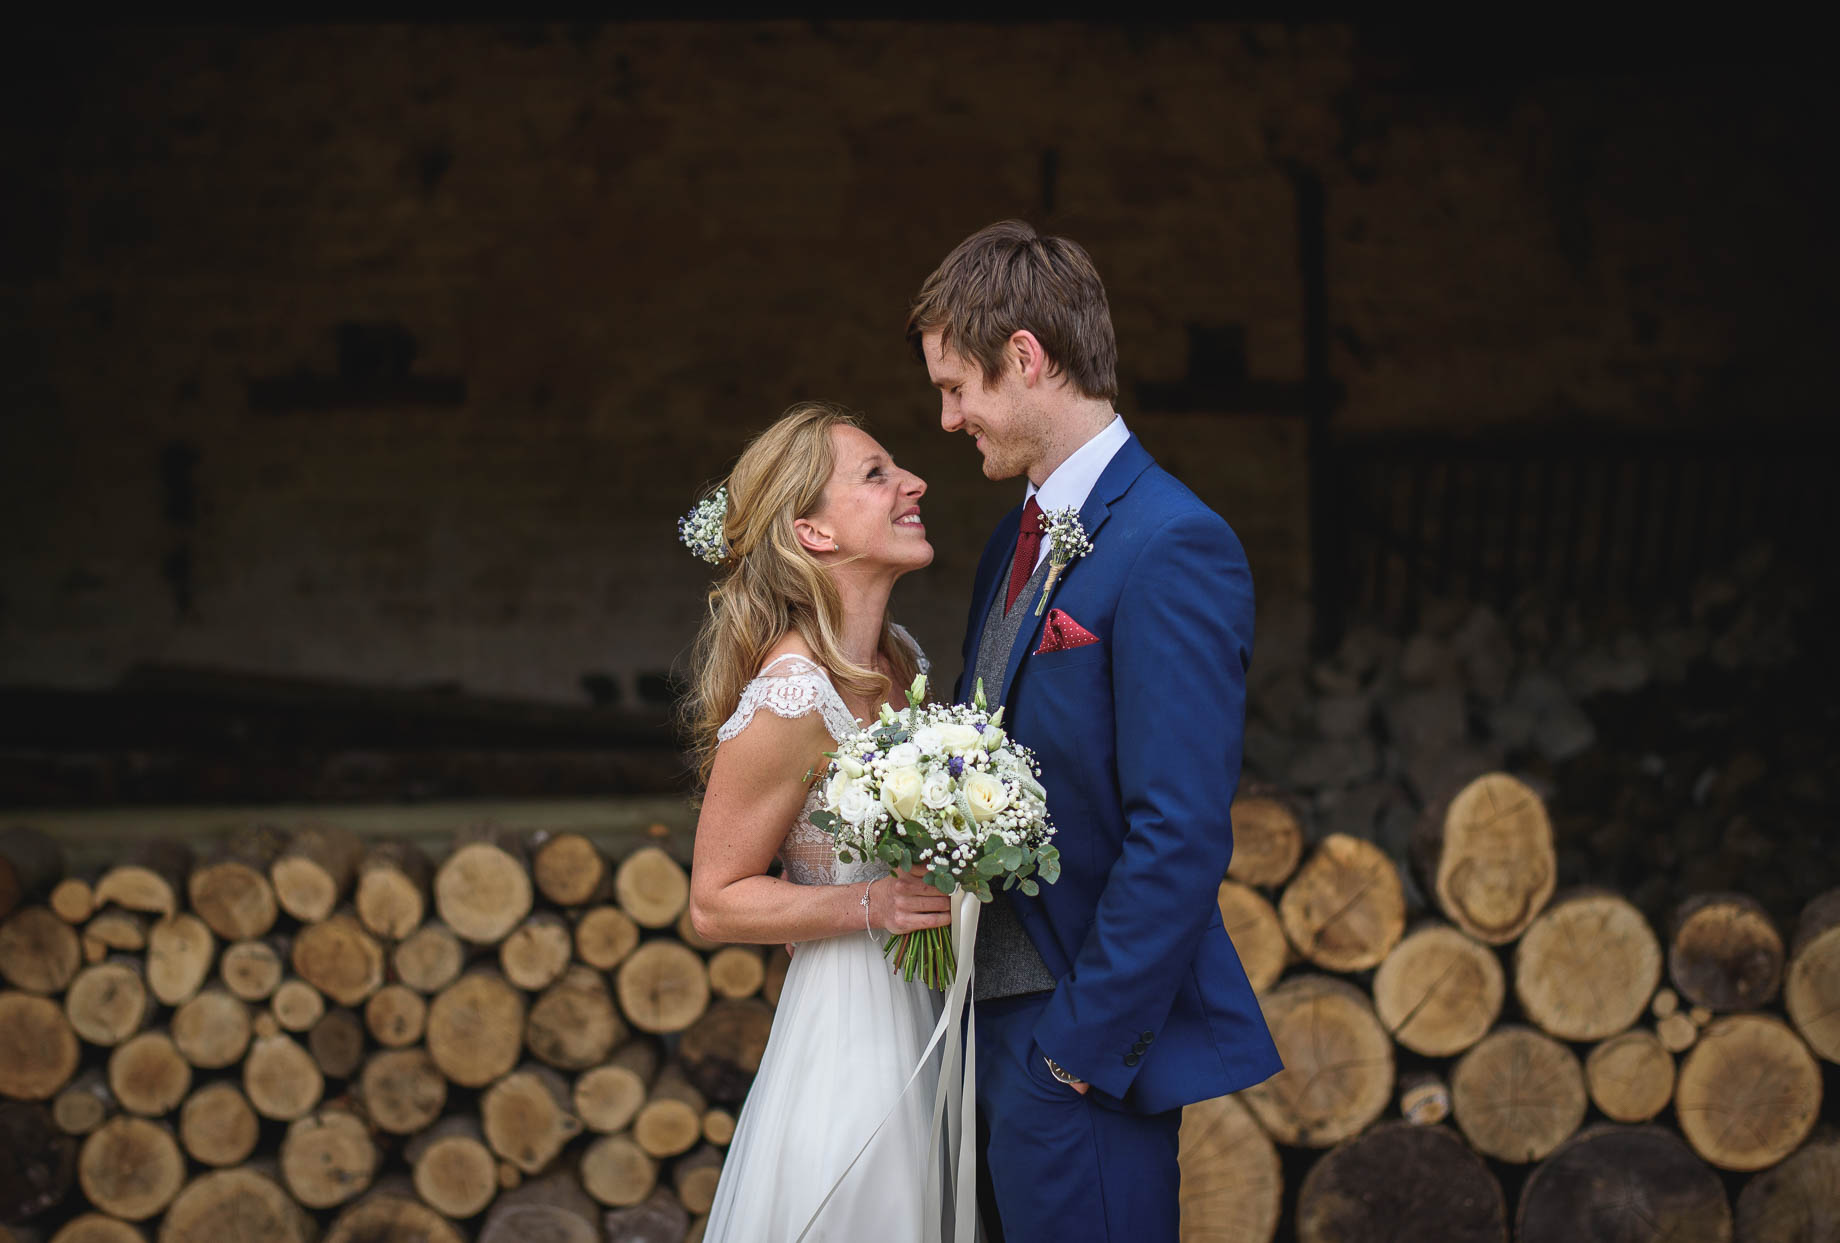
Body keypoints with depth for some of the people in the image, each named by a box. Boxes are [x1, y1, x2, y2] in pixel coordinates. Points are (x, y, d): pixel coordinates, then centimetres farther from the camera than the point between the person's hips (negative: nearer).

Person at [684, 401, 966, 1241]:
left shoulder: (901, 657, 5)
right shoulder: (788, 699, -20)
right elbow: (715, 903, -13)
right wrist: (872, 905, -21)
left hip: (929, 1031, 8)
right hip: (851, 1037, -8)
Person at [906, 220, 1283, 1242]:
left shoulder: (1173, 551, -18)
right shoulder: (1019, 538, 13)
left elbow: (1180, 840, -21)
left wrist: (1084, 1046, -18)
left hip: (1085, 1039, -9)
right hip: (993, 1010, 9)